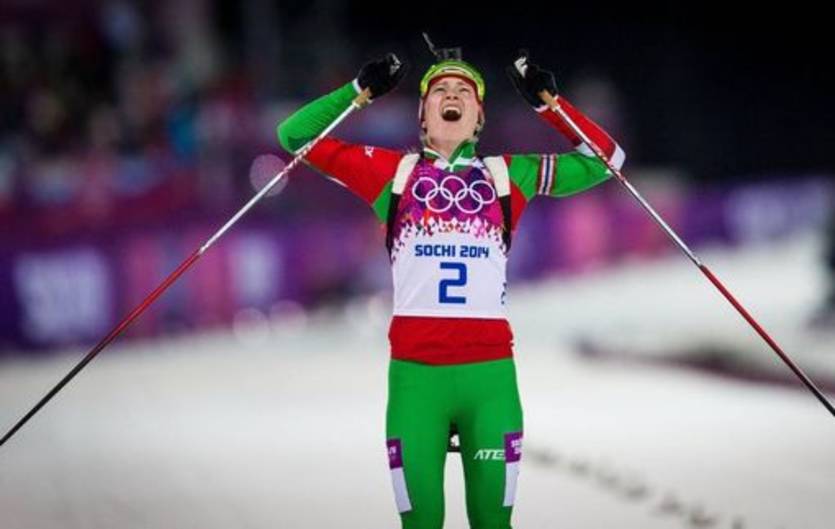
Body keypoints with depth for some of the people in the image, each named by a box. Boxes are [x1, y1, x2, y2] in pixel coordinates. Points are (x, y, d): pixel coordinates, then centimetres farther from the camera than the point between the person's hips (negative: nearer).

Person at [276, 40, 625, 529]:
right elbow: (297, 136, 16)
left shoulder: (509, 175, 15)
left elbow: (604, 159, 18)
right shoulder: (394, 172, 14)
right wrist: (361, 90, 8)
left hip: (490, 372, 1)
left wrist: (547, 102, 12)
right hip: (415, 373, -1)